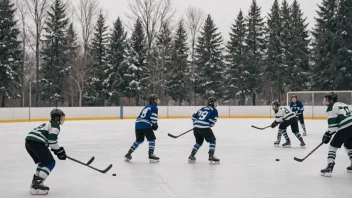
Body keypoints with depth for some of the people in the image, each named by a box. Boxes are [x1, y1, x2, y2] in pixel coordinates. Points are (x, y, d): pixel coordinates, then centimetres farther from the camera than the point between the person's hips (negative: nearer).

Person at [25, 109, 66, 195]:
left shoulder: (49, 124, 31)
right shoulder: (55, 125, 1)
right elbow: (52, 141, -9)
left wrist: (57, 149, 30)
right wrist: (59, 151, 2)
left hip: (29, 141, 10)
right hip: (36, 142, -10)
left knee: (44, 161, 25)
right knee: (50, 162, -6)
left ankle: (35, 182, 27)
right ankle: (36, 185, -14)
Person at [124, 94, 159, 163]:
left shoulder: (146, 107, 28)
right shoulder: (154, 107, 2)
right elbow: (153, 117, -11)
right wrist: (155, 125, 3)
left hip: (138, 124, 8)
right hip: (146, 125, -8)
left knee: (139, 140, 21)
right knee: (152, 139, 4)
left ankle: (128, 154, 22)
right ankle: (151, 155, -3)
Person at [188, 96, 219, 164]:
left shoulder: (202, 109, 25)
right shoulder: (214, 110, 6)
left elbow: (194, 116, 22)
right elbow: (212, 120, -5)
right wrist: (210, 125, 14)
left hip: (195, 126, 7)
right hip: (204, 127, -7)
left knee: (199, 141, 26)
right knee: (212, 140, 8)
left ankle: (191, 156, 22)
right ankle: (211, 156, -2)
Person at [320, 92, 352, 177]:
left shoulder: (331, 108, -3)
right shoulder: (343, 105, 23)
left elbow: (333, 124, -9)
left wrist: (328, 134, 3)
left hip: (345, 129, -8)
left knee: (333, 146, 1)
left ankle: (329, 168, -6)